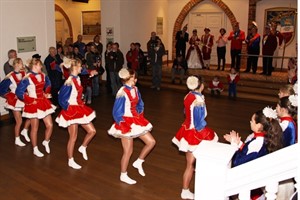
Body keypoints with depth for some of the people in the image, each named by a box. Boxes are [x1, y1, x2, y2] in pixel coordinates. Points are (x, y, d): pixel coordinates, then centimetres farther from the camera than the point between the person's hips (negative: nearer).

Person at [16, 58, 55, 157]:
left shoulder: (43, 76, 2)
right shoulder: (28, 78, -17)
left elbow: (48, 84, 24)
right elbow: (19, 92, -19)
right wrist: (30, 100, -16)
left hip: (44, 102, 6)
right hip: (33, 104, -6)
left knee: (50, 125, 6)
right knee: (35, 128, 7)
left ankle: (46, 142, 33)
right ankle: (35, 149, 23)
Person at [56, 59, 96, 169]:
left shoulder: (77, 78, 6)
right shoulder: (69, 81, -21)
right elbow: (61, 97, -24)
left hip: (80, 108, 8)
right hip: (72, 110, -8)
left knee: (92, 131, 9)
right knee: (73, 137, 3)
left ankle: (83, 147, 32)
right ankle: (70, 161, 19)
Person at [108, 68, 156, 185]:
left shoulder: (135, 89, 2)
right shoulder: (122, 93, -22)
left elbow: (140, 105, 17)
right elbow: (117, 112, -17)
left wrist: (140, 117, 6)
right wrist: (123, 125, -12)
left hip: (136, 121, 8)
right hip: (126, 123, -8)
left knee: (151, 142, 7)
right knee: (128, 151, 4)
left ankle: (138, 162, 25)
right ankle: (123, 176, 24)